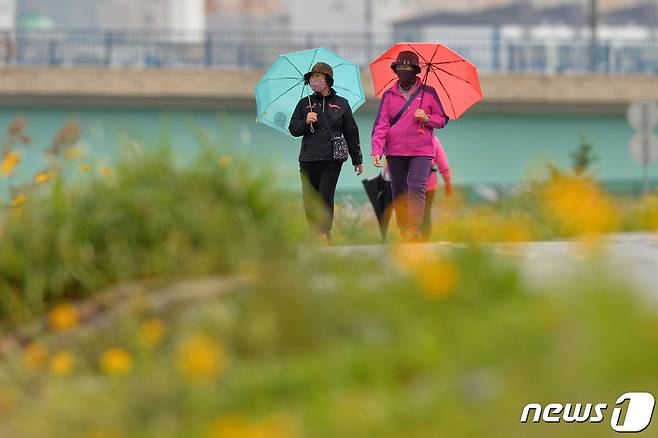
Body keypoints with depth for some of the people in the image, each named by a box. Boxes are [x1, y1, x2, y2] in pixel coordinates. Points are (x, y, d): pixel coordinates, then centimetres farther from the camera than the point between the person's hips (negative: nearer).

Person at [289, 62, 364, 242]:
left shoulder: (341, 104, 9)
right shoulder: (304, 104, 13)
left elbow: (351, 133, 13)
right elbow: (293, 129, 12)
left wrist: (357, 160, 13)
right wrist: (306, 122, -9)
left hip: (332, 160, -2)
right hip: (308, 160, 2)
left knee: (325, 199, -12)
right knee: (309, 201, 1)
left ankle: (324, 234, -9)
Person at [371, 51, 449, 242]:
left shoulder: (428, 93, 4)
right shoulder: (389, 95, 8)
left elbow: (443, 119, 10)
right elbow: (381, 124, 3)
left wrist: (427, 118, -11)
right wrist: (377, 150, -9)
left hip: (421, 151, -3)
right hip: (395, 151, 3)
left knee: (416, 188, -18)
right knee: (399, 193, 6)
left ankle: (414, 229, -25)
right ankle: (403, 230, 16)